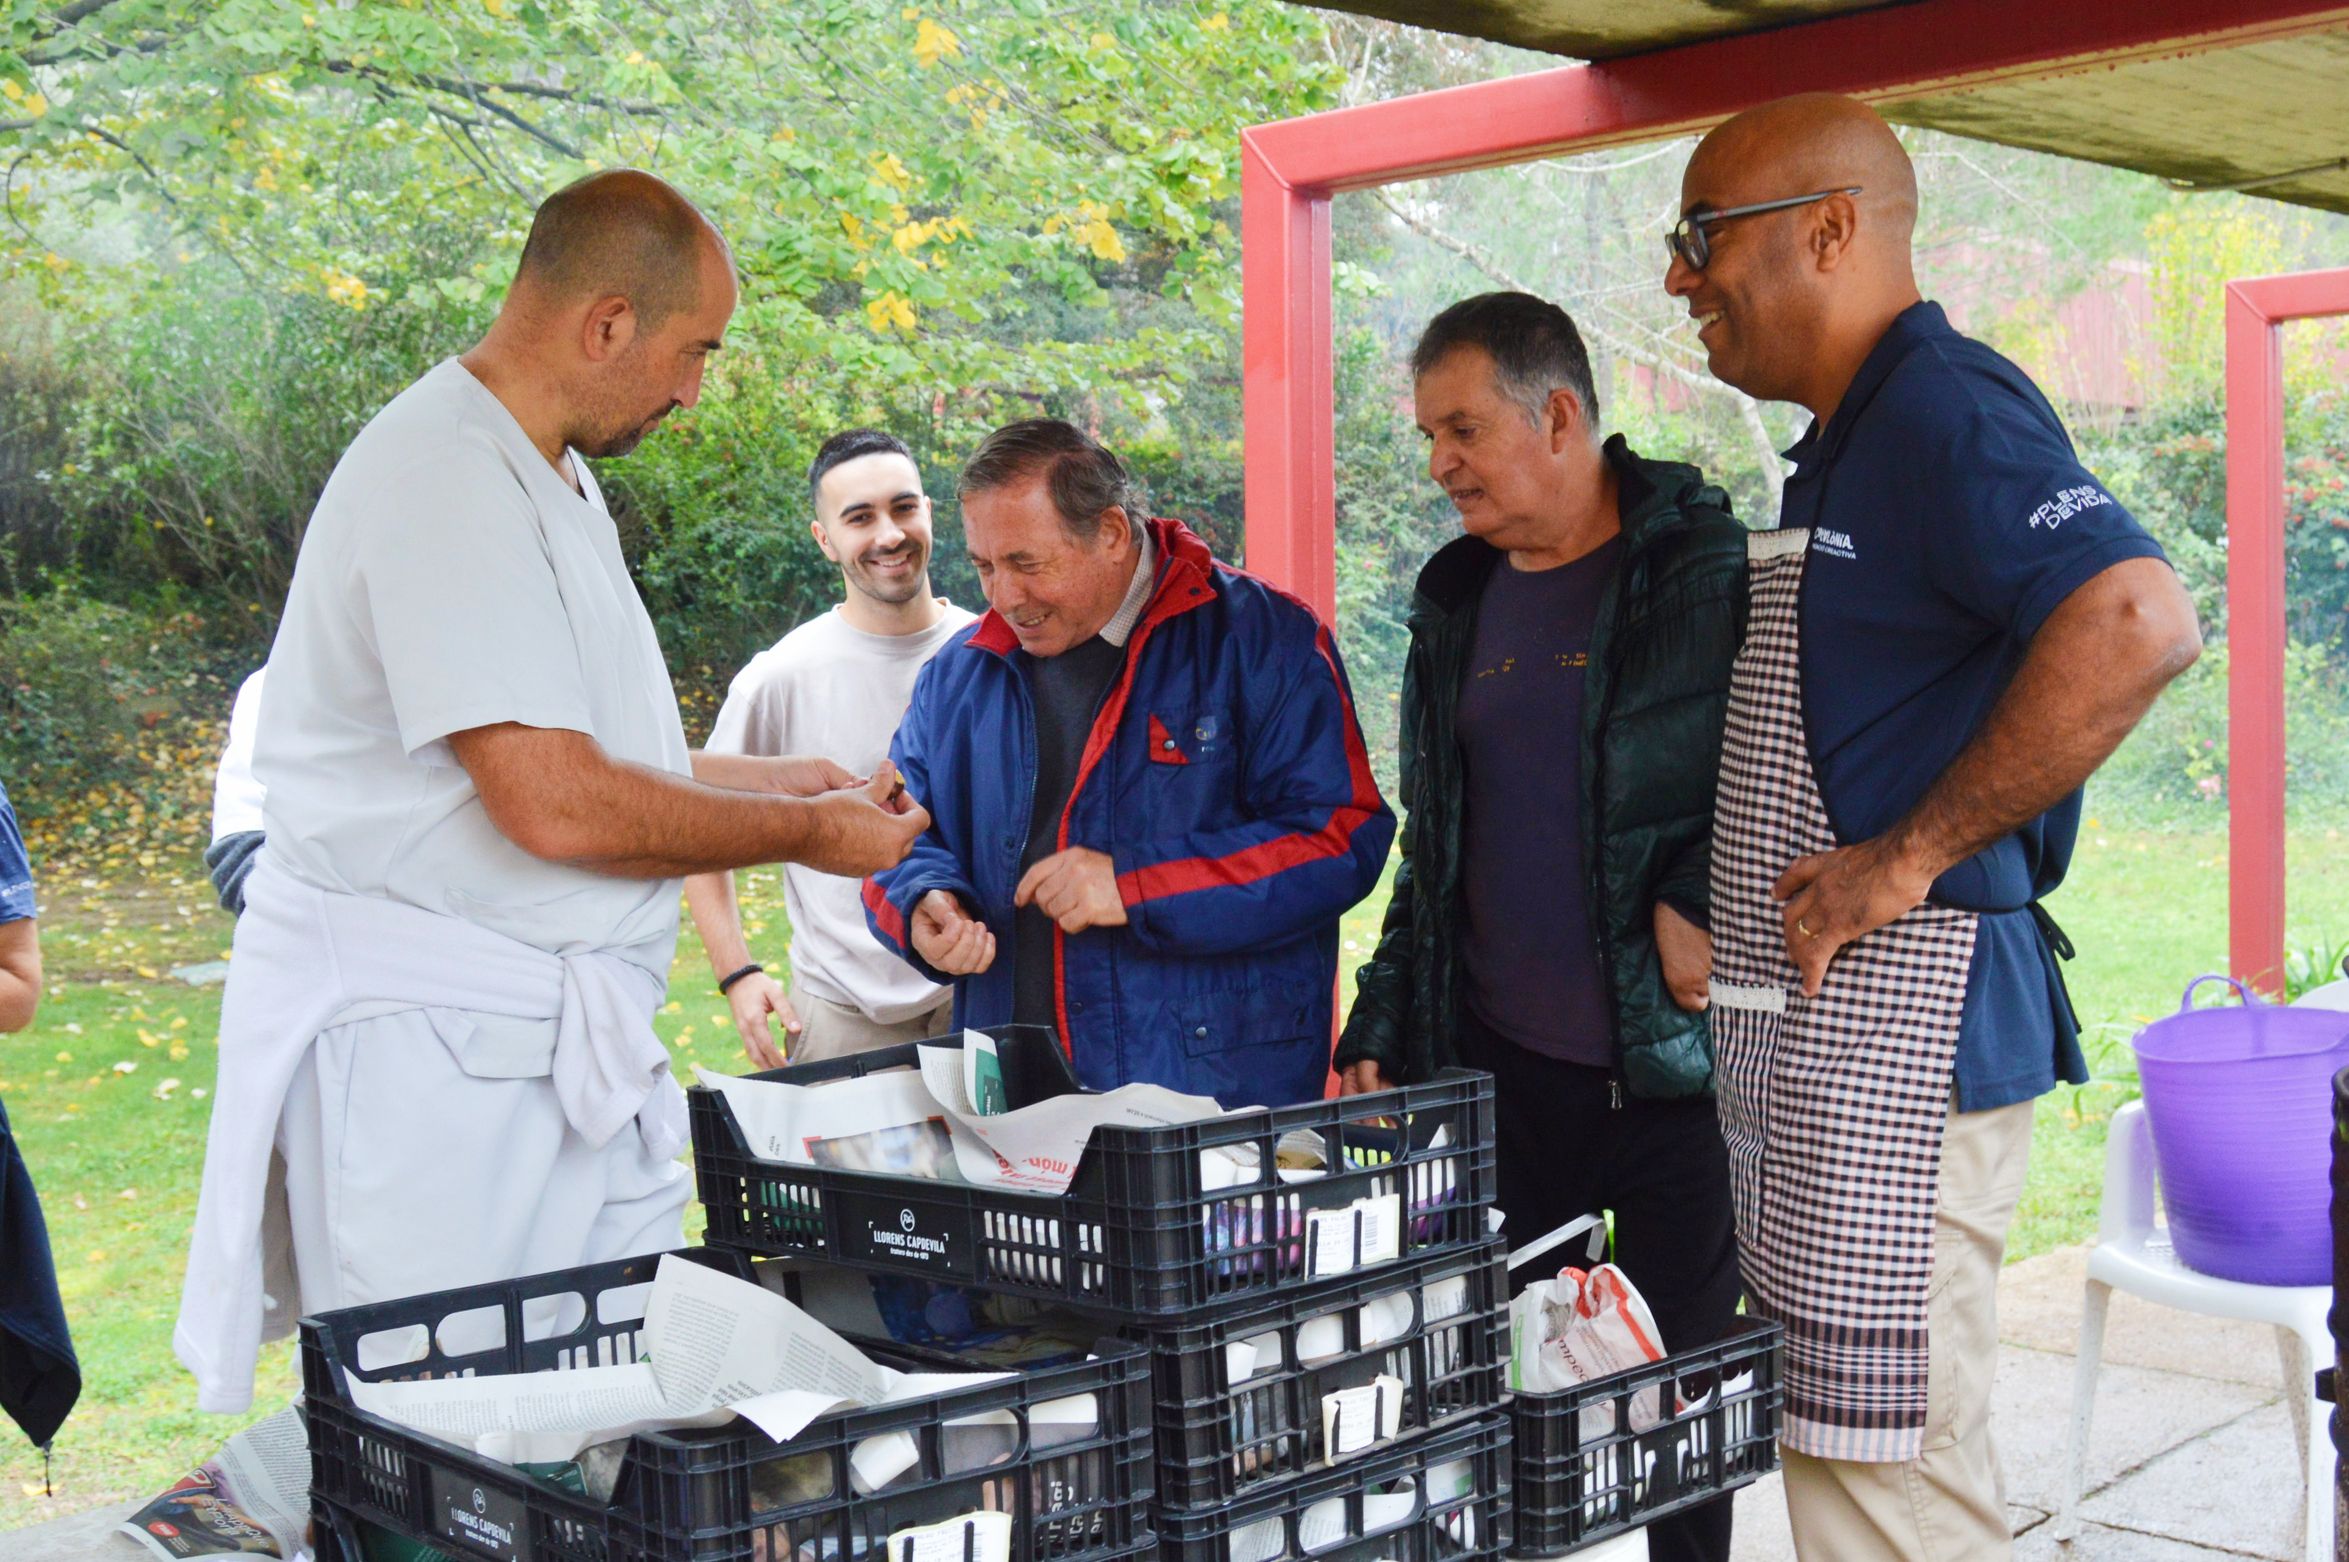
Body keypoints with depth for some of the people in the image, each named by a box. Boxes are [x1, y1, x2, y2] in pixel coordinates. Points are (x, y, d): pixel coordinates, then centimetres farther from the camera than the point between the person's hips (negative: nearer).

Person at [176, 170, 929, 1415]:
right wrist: (803, 833, -10)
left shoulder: (550, 478, 17)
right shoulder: (445, 481, -17)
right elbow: (557, 807, -23)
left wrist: (783, 782, 17)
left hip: (563, 1034, 10)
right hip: (426, 1044, -10)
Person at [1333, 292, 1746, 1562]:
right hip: (1498, 1069, 5)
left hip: (1672, 1067, -5)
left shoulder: (1710, 567, -5)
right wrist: (1377, 1033, 12)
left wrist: (1701, 907, -16)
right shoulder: (1455, 603, 13)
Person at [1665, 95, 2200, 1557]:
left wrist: (1909, 857, -24)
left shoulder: (1940, 406, -14)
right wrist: (1720, 908, 14)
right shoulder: (1846, 444, 18)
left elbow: (2138, 624, -29)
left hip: (1890, 1022, -11)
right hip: (1808, 1033, 11)